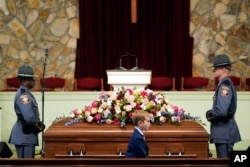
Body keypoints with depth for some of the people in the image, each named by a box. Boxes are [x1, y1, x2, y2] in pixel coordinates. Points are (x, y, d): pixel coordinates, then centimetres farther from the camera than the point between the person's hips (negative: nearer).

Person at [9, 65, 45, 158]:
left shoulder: (25, 93, 13)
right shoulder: (23, 96, -19)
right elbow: (29, 118, -28)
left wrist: (39, 125, 6)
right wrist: (40, 126, -11)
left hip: (28, 136, 10)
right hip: (24, 137, -10)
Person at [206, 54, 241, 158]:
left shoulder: (225, 86, -17)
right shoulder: (224, 84, 13)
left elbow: (221, 111, -27)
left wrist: (209, 114, -8)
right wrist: (211, 114, 4)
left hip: (225, 131, -10)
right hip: (224, 131, 10)